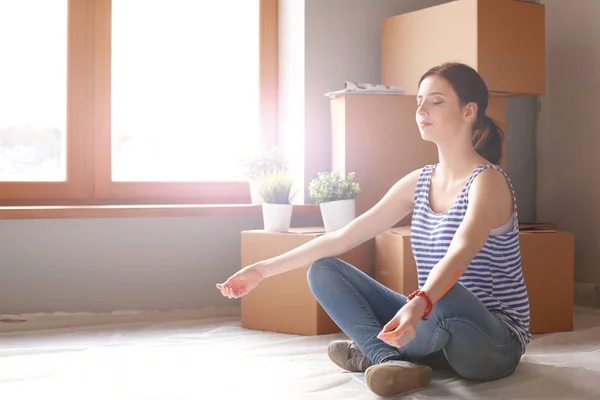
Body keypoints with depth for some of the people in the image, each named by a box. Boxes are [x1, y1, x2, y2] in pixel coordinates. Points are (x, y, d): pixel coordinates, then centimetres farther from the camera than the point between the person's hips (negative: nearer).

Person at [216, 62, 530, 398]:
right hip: (440, 330, 7)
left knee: (445, 295, -42)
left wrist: (419, 305, -53)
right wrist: (264, 270, 2)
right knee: (323, 271, -1)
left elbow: (460, 253, -34)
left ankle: (372, 351, -11)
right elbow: (344, 237, 6)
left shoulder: (488, 181, -14)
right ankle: (393, 360, -21)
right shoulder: (419, 182, 6)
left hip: (495, 343, -6)